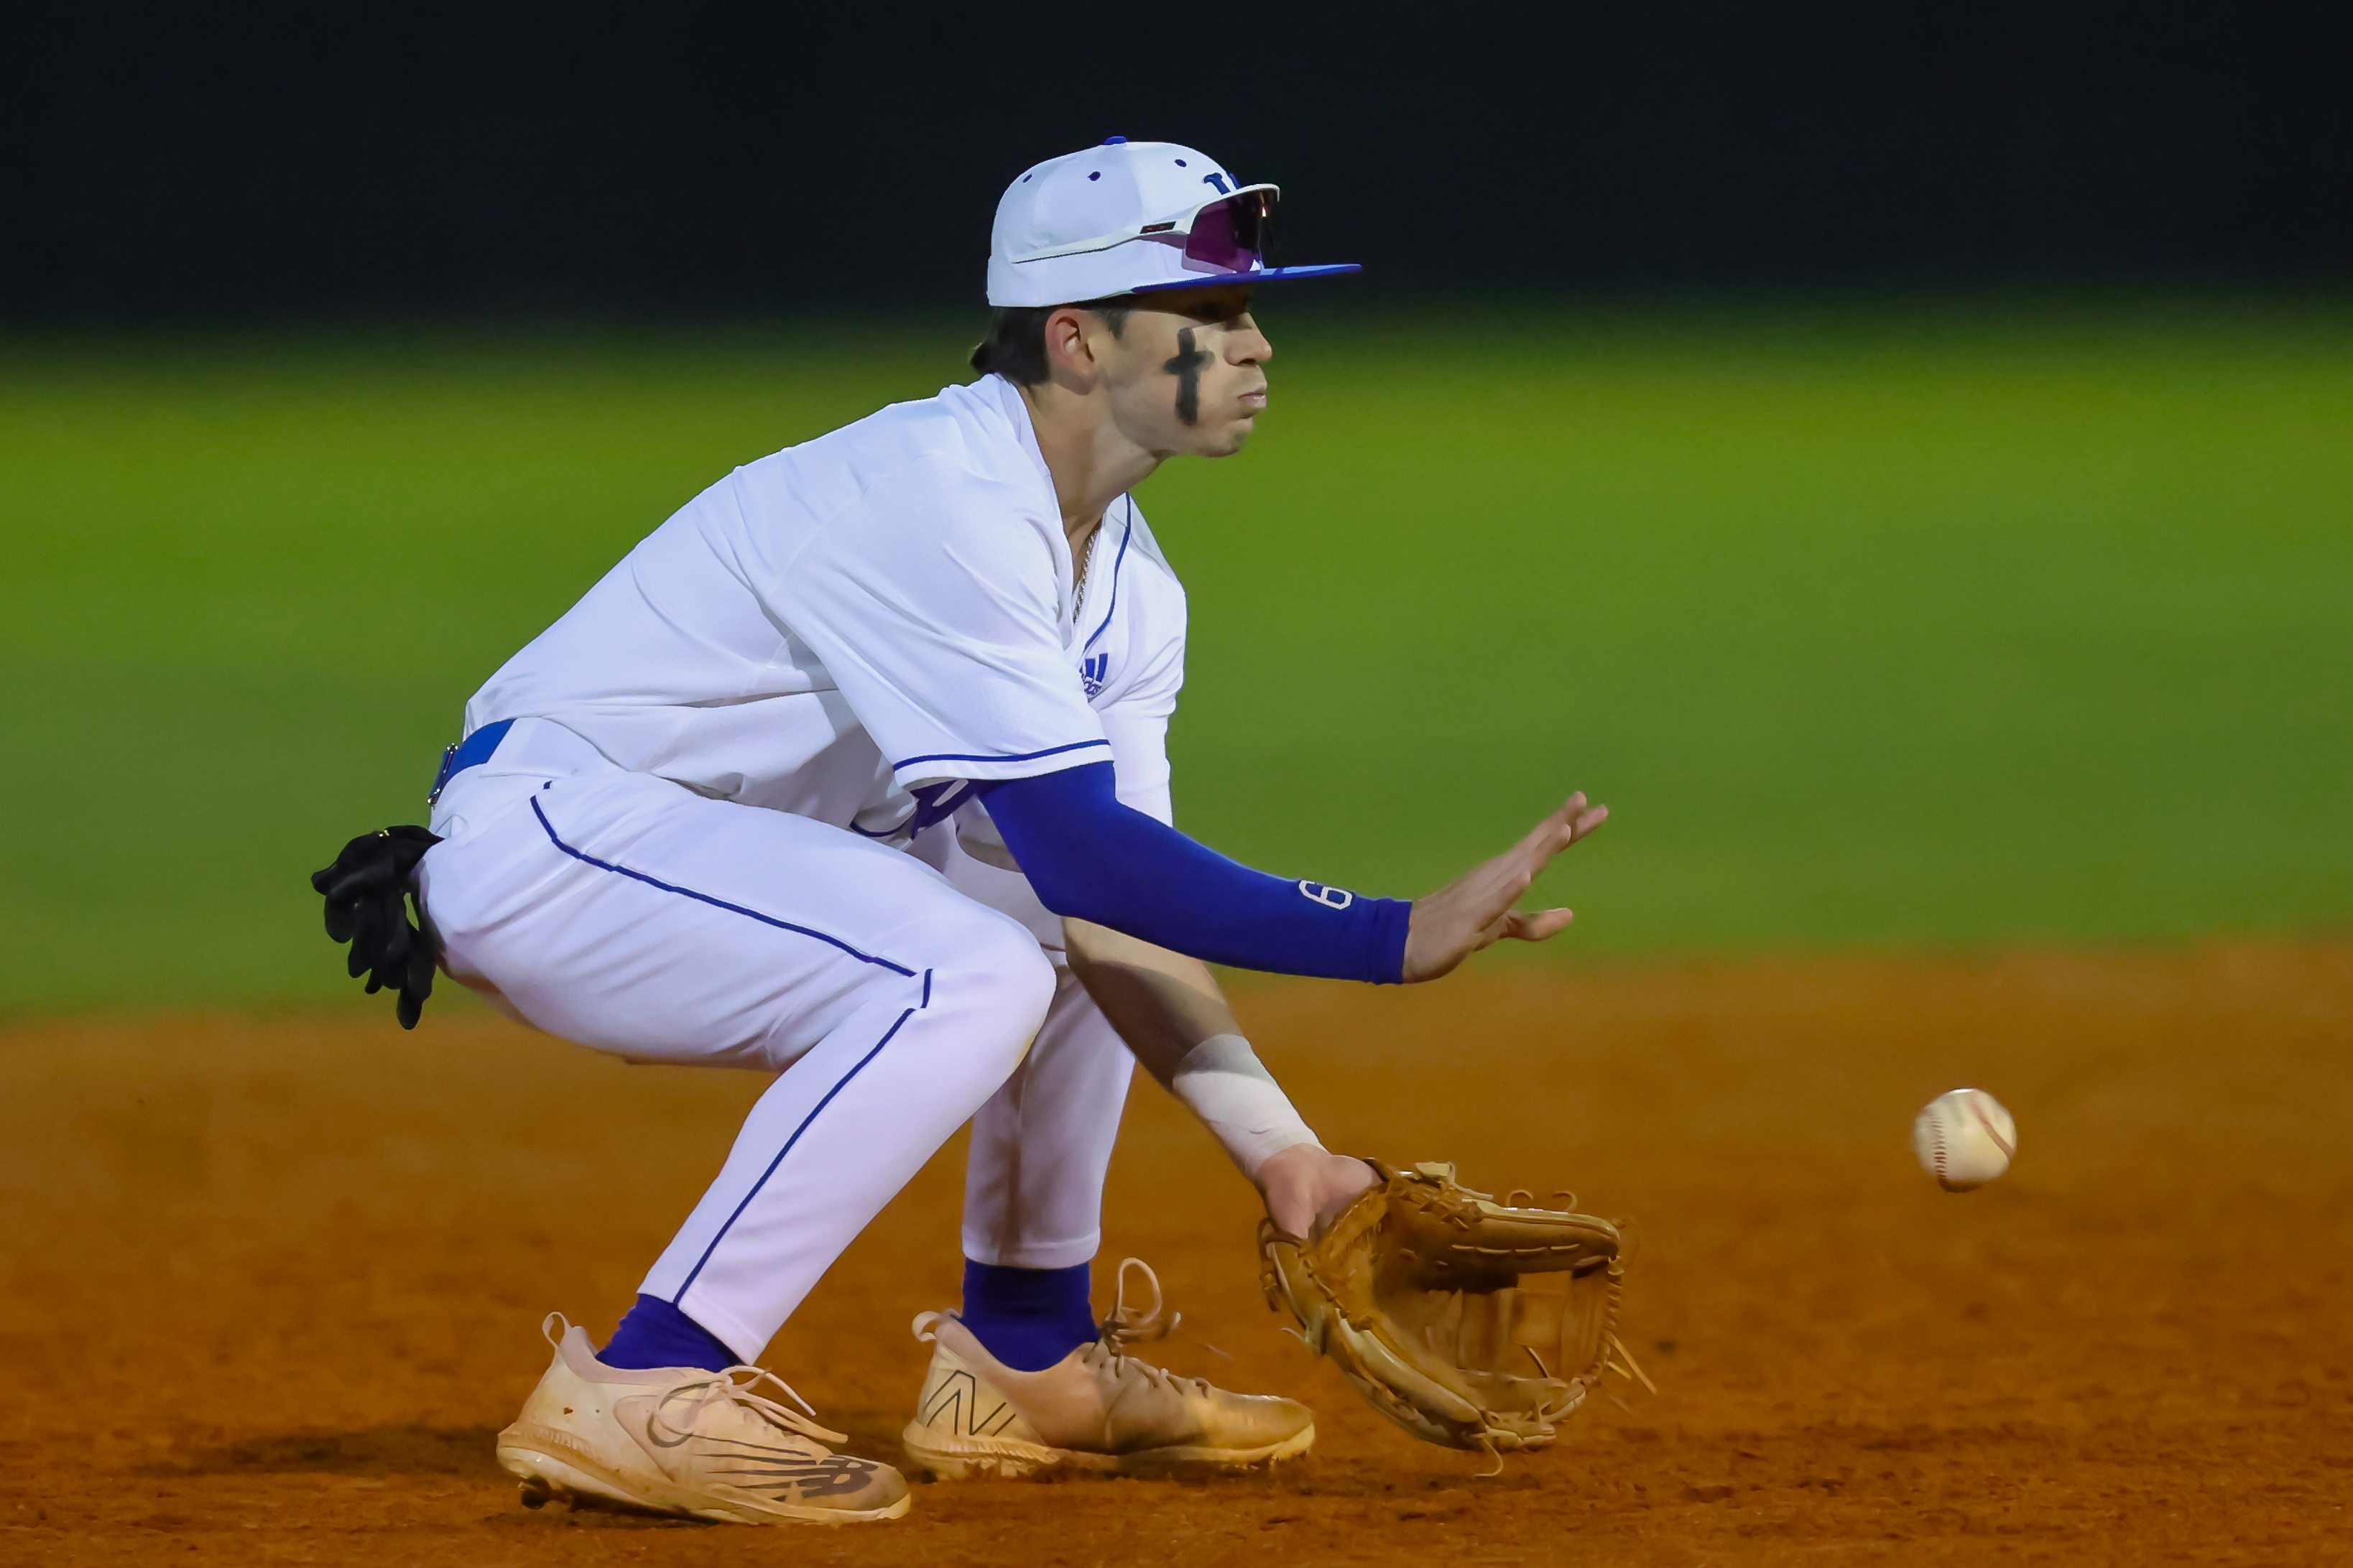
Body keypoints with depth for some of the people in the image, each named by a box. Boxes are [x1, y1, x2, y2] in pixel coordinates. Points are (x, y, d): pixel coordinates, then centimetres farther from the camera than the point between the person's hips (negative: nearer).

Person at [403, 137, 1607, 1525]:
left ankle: (1023, 1363, 18)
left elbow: (1107, 904, 4)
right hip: (543, 837, -10)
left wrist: (1280, 1150, -7)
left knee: (1118, 914, 16)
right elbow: (1085, 855, -29)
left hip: (716, 857, 10)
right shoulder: (940, 507, -24)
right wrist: (1398, 941, -31)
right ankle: (642, 1396, -25)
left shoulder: (1125, 581, 7)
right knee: (971, 972, -29)